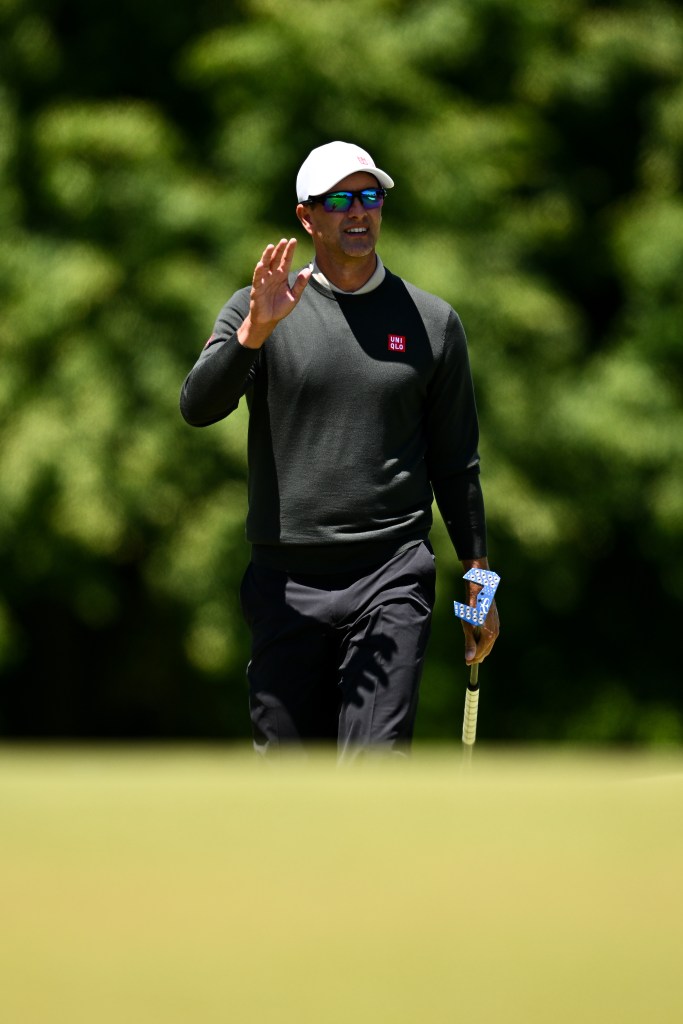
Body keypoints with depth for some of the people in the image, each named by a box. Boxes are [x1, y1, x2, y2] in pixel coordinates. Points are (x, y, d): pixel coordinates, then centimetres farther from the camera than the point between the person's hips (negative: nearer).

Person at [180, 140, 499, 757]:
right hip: (286, 582, 1)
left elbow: (456, 462, 13)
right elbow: (199, 406, -10)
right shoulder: (256, 310, 5)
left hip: (392, 581, 0)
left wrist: (478, 582, 11)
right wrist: (254, 332, -27)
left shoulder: (432, 322, 9)